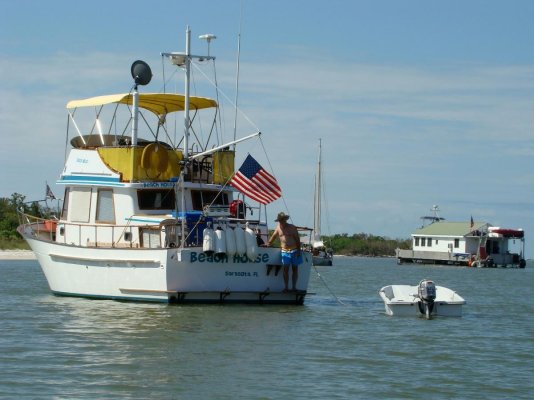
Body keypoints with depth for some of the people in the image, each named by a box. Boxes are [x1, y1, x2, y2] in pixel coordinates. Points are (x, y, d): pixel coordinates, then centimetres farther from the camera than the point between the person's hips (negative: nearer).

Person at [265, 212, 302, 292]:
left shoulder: (292, 228, -2)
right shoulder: (278, 228, 8)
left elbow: (298, 239, -3)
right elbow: (273, 237, 22)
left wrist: (298, 251, -9)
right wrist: (268, 244, 19)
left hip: (294, 251, -2)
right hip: (285, 251, 2)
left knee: (295, 269, 2)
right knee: (285, 269, -6)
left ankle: (294, 287, 6)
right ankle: (286, 287, -7)